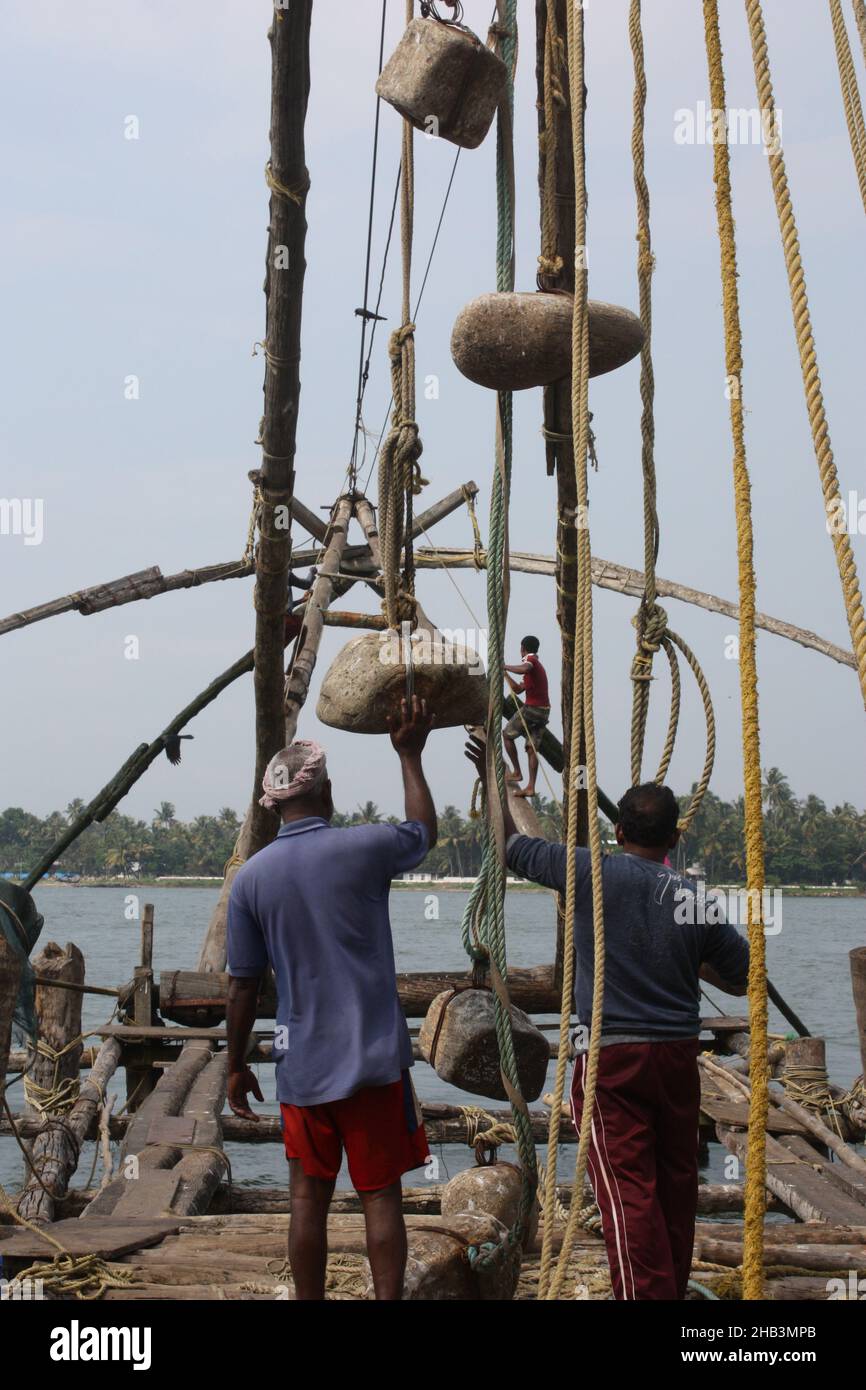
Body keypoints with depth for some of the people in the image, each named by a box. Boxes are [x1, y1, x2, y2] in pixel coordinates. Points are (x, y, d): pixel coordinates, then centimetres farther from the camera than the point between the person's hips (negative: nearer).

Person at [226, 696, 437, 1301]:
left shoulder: (251, 877, -3)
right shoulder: (363, 848, -9)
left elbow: (244, 985, 1)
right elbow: (425, 832, 15)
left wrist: (237, 1065, 13)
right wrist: (411, 756, 25)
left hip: (302, 1066, 2)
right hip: (375, 1059, -2)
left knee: (309, 1199, 12)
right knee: (381, 1195, 6)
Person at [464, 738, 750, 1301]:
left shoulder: (593, 873, -9)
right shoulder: (699, 900, 0)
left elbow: (511, 845, 2)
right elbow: (741, 979, 11)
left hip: (610, 1056, -4)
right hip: (678, 1054, 4)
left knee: (629, 1190, -3)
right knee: (676, 1180, 15)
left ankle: (647, 1293, -6)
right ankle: (675, 1287, 27)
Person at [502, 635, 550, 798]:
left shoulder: (530, 660, -4)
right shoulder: (536, 666, 25)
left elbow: (524, 669, -32)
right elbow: (518, 690, 28)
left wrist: (506, 667, -18)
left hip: (531, 709, -8)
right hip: (544, 711, 8)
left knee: (507, 734, 8)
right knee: (532, 748, 4)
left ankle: (516, 772, 6)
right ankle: (530, 787, -3)